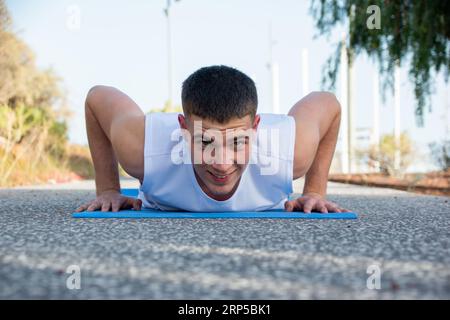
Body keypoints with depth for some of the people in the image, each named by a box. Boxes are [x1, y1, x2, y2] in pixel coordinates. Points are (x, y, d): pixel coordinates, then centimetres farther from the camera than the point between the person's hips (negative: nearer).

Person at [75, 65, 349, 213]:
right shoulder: (143, 147, -48)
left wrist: (316, 191, -22)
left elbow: (329, 104, -23)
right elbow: (97, 97, -26)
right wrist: (108, 189, -22)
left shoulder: (290, 151, -47)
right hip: (165, 213, -1)